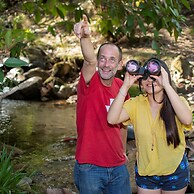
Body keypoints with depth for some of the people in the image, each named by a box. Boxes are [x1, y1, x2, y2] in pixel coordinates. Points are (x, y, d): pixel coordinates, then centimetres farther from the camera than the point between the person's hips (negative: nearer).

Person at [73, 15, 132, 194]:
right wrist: (85, 37, -53)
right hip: (89, 168, -5)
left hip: (118, 167, 5)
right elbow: (90, 60, -35)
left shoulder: (120, 86, 3)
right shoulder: (90, 83, -12)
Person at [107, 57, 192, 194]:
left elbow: (187, 119, -34)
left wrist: (166, 85, -34)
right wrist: (126, 86, -24)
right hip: (145, 171, 1)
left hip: (175, 171, -1)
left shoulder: (177, 102, -11)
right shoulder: (136, 104, -6)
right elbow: (112, 119, -21)